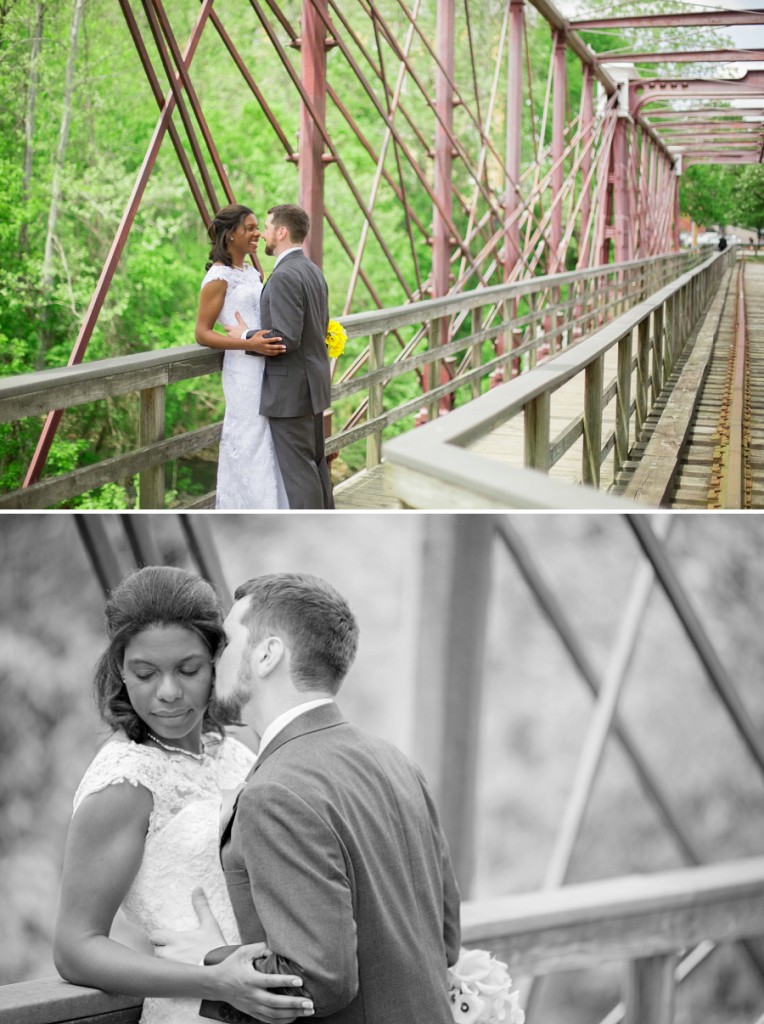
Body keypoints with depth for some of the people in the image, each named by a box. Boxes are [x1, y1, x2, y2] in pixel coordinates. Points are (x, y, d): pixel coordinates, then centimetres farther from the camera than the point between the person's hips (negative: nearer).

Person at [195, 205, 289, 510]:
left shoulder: (252, 272, 13)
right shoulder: (218, 277, -11)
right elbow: (202, 334, -13)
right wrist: (249, 344, -24)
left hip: (267, 367, 8)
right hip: (244, 371, -8)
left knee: (268, 447, 11)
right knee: (250, 445, -3)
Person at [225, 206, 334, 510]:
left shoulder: (284, 277, -20)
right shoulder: (312, 271, 12)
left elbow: (286, 338, -26)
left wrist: (247, 337, -10)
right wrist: (258, 333, 19)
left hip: (290, 390, -10)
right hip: (313, 383, 10)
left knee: (298, 468, -4)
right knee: (315, 461, 16)